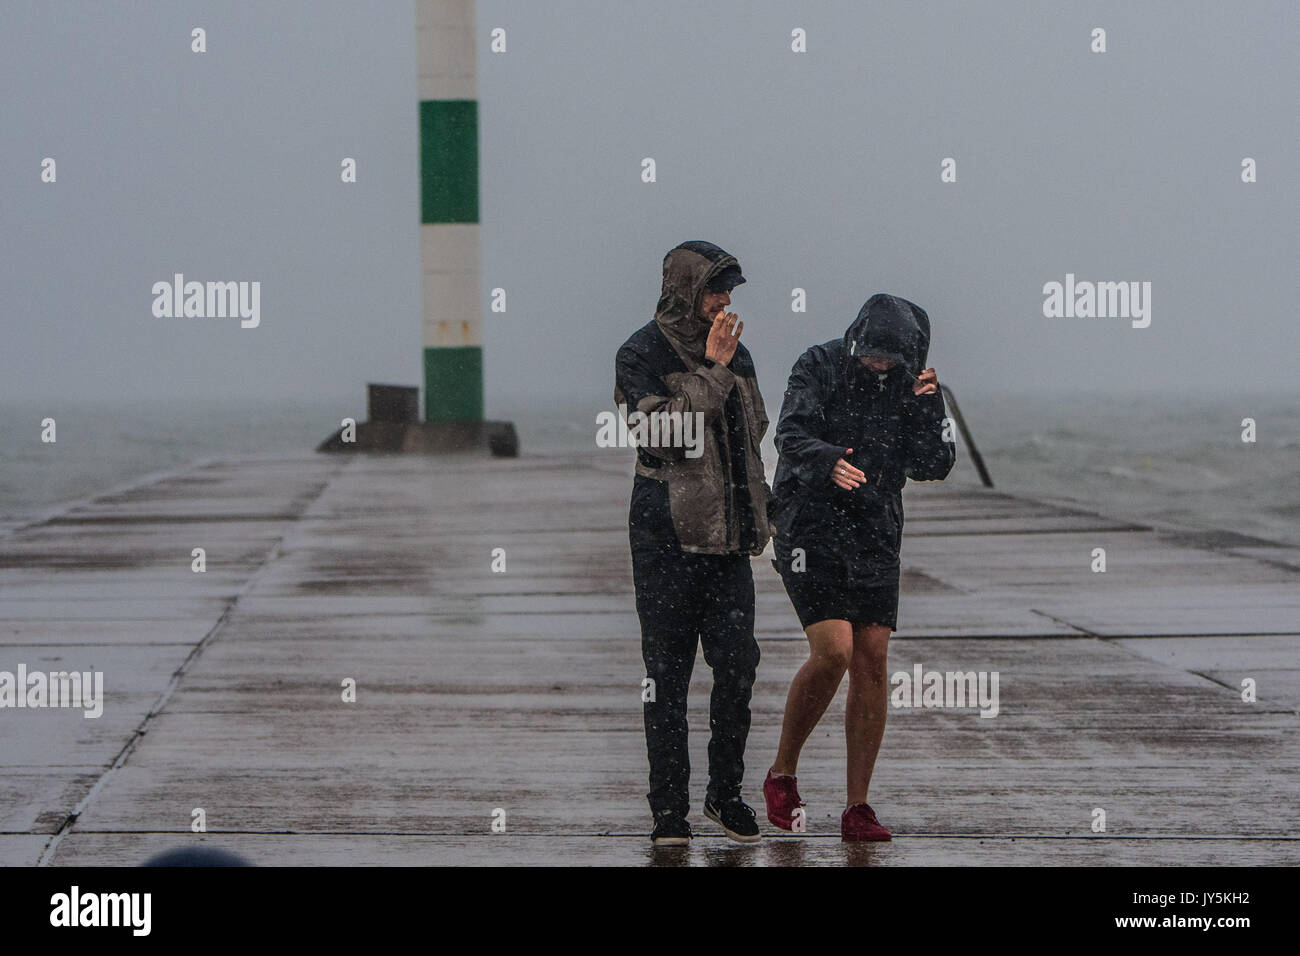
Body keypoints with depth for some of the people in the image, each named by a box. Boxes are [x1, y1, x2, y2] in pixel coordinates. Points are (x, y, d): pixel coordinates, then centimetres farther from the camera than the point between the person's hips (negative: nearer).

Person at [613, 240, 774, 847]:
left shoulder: (735, 354, 15)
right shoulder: (643, 354, -3)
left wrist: (756, 512, 19)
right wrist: (709, 371, -16)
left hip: (727, 536, 5)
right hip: (667, 536, -5)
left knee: (737, 660, -5)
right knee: (667, 673, -1)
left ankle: (725, 792, 9)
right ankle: (669, 808, 5)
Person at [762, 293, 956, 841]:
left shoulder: (912, 386, 3)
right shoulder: (820, 367, -8)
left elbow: (933, 467, -1)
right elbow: (791, 436, -20)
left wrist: (928, 408, -15)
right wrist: (828, 461, -40)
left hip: (875, 538, 4)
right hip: (810, 529, -4)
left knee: (872, 661, -3)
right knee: (834, 652, -18)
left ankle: (857, 808, 2)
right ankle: (781, 775, 2)